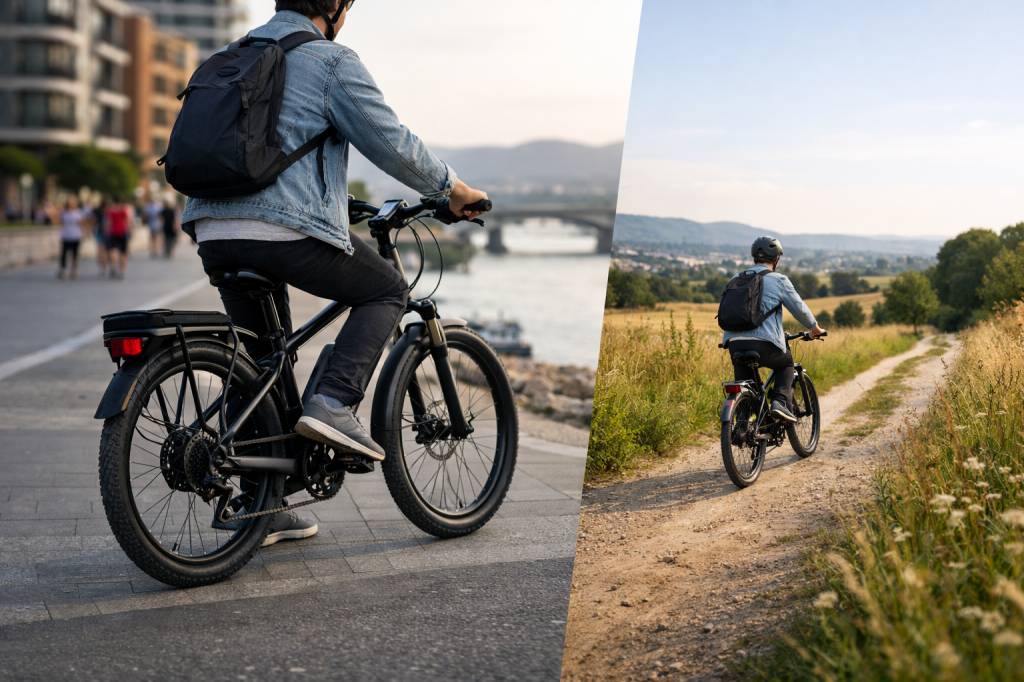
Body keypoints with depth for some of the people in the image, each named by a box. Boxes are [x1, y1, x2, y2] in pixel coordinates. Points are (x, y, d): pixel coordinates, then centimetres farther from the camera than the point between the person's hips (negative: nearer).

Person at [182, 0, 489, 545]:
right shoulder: (331, 61, 0)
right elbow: (392, 144, -3)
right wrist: (451, 187, 13)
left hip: (214, 232, 7)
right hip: (288, 231, -7)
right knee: (386, 292, 16)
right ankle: (333, 404, -3)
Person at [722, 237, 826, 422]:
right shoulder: (778, 280, 2)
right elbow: (800, 309, 7)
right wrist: (815, 329, 25)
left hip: (734, 344, 4)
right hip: (764, 344, -4)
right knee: (787, 363, 25)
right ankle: (781, 401, 5)